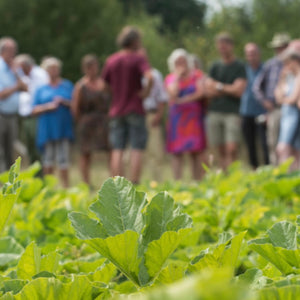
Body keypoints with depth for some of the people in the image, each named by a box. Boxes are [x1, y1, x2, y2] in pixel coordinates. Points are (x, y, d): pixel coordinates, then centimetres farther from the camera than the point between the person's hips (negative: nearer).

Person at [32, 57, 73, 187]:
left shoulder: (67, 85, 13)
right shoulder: (41, 89, 10)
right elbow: (34, 110, 5)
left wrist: (64, 102, -9)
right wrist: (48, 106, -11)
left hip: (63, 127, 0)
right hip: (47, 128, 0)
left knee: (63, 158, -4)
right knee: (48, 158, 0)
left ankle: (65, 186, 0)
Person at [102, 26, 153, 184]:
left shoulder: (111, 60, 7)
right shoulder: (138, 58, -8)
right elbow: (149, 77, -24)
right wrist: (146, 91, -9)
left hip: (116, 111, 4)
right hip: (135, 110, -4)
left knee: (117, 150, 4)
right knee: (136, 149, 0)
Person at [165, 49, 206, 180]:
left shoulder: (197, 75, 7)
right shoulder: (171, 78, 8)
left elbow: (200, 93, -6)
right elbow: (173, 93, -10)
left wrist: (182, 100, -8)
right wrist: (177, 76, -6)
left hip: (194, 116, -1)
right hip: (177, 116, 1)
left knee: (196, 151, -3)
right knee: (177, 152, -4)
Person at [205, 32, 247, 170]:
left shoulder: (239, 67, 3)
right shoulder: (215, 67, 14)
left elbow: (239, 91, -7)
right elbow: (209, 91, 6)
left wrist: (219, 86, 0)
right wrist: (229, 89, -2)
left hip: (232, 112, -4)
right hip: (215, 112, 4)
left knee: (232, 149, -14)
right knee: (221, 150, 4)